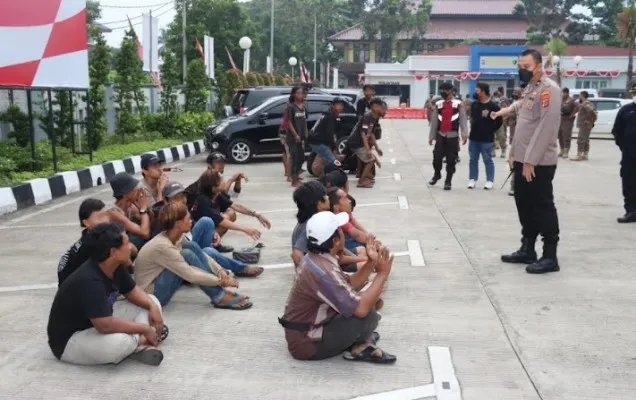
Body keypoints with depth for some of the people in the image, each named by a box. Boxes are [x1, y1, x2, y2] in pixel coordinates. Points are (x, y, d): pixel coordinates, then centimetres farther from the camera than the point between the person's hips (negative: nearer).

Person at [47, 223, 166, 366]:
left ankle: (141, 346, -18)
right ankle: (141, 340, -7)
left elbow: (132, 291, 10)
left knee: (152, 302, 4)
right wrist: (144, 329, -25)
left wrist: (152, 306, -11)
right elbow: (106, 326, -37)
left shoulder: (115, 267, -6)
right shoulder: (89, 282, -33)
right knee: (117, 341, -41)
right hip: (70, 340, -10)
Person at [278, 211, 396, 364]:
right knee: (367, 314, -22)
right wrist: (382, 274, -21)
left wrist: (371, 263, -2)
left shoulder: (315, 258, 2)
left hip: (306, 328, 10)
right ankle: (359, 348, 1)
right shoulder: (323, 271, -28)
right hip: (307, 343, -10)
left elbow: (349, 285, 11)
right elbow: (361, 309, -31)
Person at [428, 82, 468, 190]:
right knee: (437, 157, 0)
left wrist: (464, 135, -15)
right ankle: (437, 175, 28)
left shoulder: (458, 104, -2)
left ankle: (448, 181, 13)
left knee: (451, 160, 1)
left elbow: (463, 120, -6)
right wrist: (431, 136, 10)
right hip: (440, 135, 2)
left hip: (453, 136, -2)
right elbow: (434, 122, 10)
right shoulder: (438, 105, 7)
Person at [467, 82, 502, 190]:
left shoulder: (493, 106, -11)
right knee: (473, 159, 11)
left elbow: (499, 121, -6)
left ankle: (490, 180, 10)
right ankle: (472, 179, 20)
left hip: (486, 139, -5)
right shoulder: (474, 104, 6)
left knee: (488, 160, 2)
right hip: (473, 138, 6)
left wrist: (491, 130, -4)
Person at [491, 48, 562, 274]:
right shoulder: (529, 88, 16)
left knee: (543, 207, -3)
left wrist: (531, 160, -22)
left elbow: (546, 127, -21)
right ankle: (527, 250, 24)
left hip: (539, 163, -9)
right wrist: (515, 153, 18)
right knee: (524, 205, 14)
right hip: (523, 160, 9)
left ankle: (550, 256, 4)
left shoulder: (548, 89, -14)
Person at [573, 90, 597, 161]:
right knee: (585, 141, 13)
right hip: (584, 125, 11)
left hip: (584, 125, -11)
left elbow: (592, 111, -30)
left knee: (580, 140, -11)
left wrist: (590, 121, -21)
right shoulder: (583, 103, 14)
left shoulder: (586, 104, -16)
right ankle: (585, 155, 18)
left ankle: (579, 156, -13)